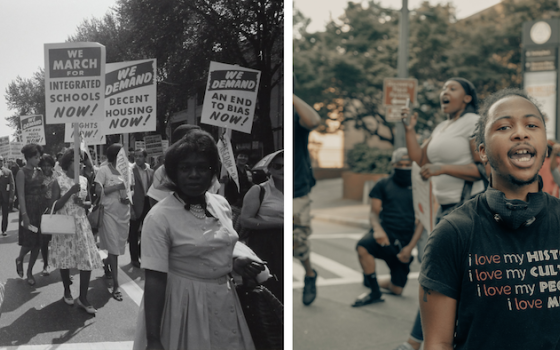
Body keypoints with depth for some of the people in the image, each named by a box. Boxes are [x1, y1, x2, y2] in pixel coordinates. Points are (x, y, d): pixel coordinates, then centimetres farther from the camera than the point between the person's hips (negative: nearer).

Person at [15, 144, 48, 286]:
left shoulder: (39, 172, 9)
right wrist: (24, 214, -19)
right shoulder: (22, 173, -8)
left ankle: (29, 271, 19)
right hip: (29, 209, -6)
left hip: (41, 209, 6)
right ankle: (20, 259, 30)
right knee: (29, 241, -2)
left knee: (38, 242, 6)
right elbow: (21, 195, -13)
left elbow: (43, 190, 10)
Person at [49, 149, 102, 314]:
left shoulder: (84, 180, 6)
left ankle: (83, 298, 4)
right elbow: (54, 206, -12)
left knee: (88, 260, -5)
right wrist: (70, 192, -21)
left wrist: (82, 203, -10)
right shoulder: (58, 182, -6)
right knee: (65, 259, 7)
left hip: (82, 224, 3)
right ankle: (67, 291, 30)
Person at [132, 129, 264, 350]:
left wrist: (235, 264, -3)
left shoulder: (222, 204, 1)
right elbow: (154, 280, -20)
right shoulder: (159, 217, -18)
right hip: (184, 303, -5)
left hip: (223, 301, 6)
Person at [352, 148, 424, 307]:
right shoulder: (383, 185, 7)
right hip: (386, 234, -1)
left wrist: (410, 247, -8)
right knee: (363, 246, -37)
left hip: (405, 240, 1)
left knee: (397, 290, 2)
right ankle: (375, 292, -16)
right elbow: (374, 213, 4)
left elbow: (422, 220, 3)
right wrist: (378, 229, -19)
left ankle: (374, 281, 37)